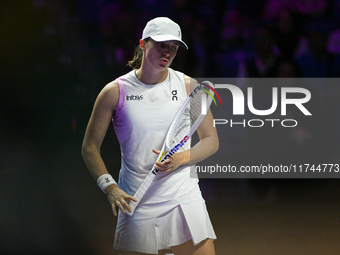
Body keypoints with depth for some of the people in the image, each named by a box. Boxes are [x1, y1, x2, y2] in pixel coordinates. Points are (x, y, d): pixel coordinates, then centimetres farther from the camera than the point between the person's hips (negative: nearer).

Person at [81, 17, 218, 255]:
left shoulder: (188, 86, 4)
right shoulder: (115, 92, -1)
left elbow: (211, 140, 9)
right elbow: (90, 148, 4)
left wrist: (181, 158, -9)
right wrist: (110, 187, -10)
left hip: (184, 199, 1)